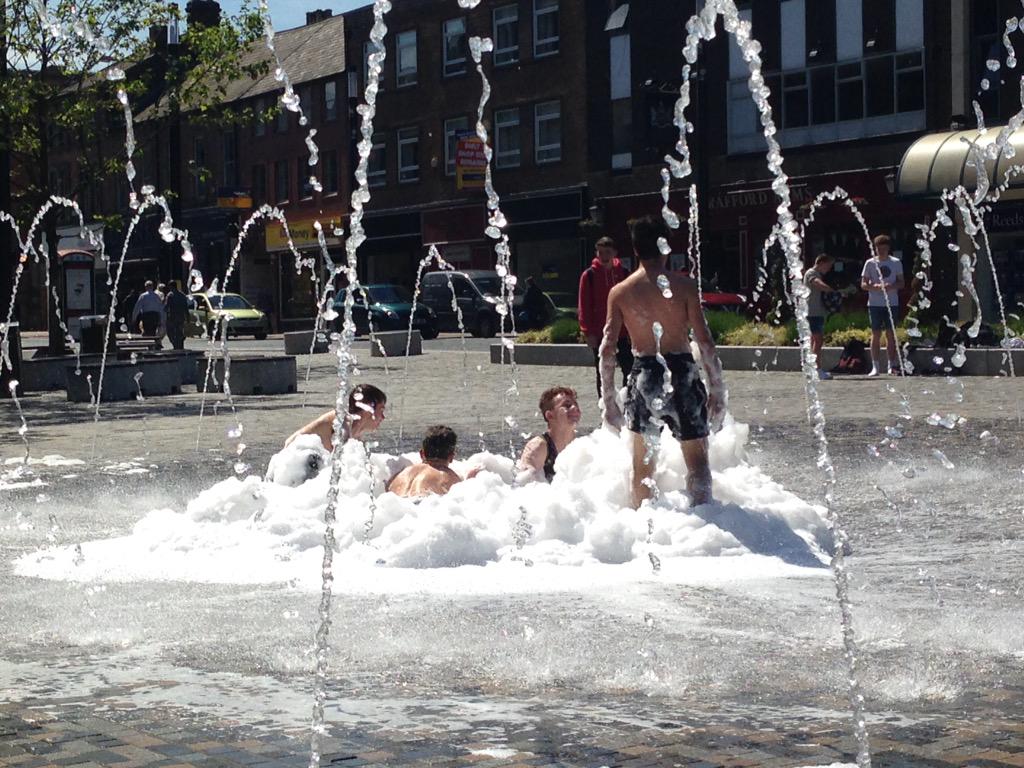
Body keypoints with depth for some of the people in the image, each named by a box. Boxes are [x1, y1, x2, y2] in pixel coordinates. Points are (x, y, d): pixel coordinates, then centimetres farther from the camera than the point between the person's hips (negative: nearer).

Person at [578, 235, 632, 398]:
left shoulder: (623, 273, 4)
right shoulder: (589, 275, -4)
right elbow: (584, 306, -5)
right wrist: (588, 332, -10)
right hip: (599, 333, -2)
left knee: (629, 369, 1)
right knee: (603, 373, 5)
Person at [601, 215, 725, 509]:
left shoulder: (619, 292, 1)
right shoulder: (683, 284, -5)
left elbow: (607, 348, -1)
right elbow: (705, 341, -7)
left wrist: (608, 399, 6)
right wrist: (717, 388, -1)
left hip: (643, 375, 2)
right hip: (681, 372, -2)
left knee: (642, 464, 16)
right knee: (697, 460, 5)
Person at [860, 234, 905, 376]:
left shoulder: (896, 263, 6)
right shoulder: (870, 263, 4)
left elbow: (901, 283, 6)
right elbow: (863, 285, 2)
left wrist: (892, 286, -15)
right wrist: (875, 286, -18)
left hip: (892, 303, 1)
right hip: (875, 304, -1)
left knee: (891, 334, 3)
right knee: (876, 335, 0)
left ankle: (892, 366, 7)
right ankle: (875, 366, 2)